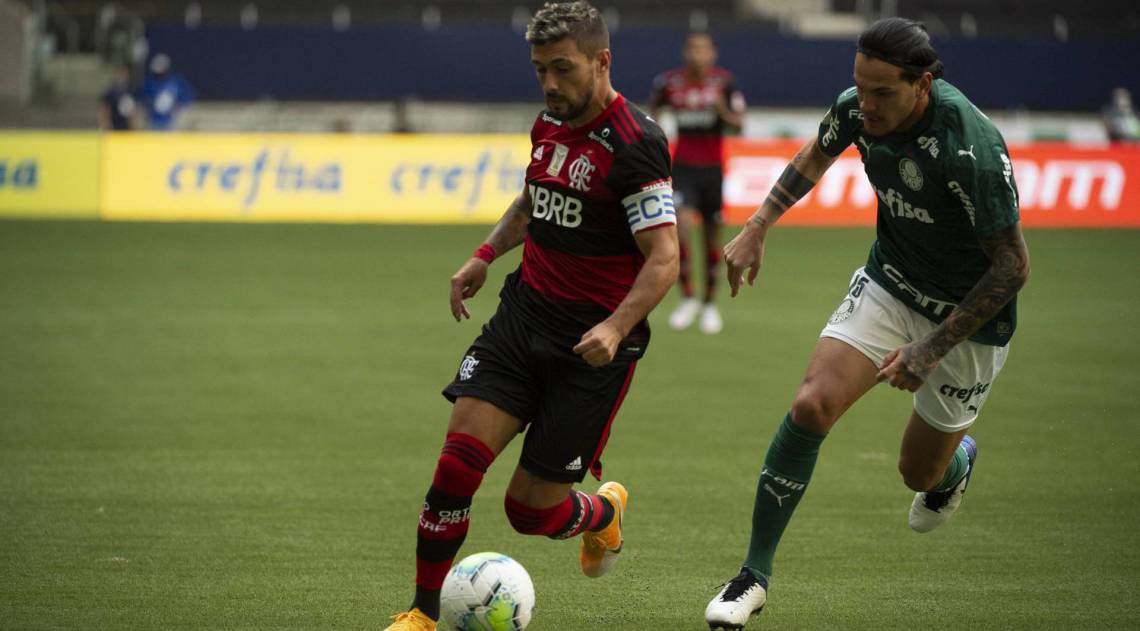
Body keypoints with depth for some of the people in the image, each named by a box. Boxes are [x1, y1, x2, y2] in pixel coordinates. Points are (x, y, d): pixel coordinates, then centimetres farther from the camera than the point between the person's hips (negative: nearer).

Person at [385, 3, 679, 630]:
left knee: (530, 509, 0)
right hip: (525, 312, 6)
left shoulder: (635, 144, -17)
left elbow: (664, 257, -21)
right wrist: (485, 254, 16)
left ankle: (603, 511, 36)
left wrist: (615, 328, -33)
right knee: (459, 460, -10)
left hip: (592, 342, -6)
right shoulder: (550, 123, 7)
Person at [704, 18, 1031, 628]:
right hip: (888, 284, 4)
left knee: (920, 472, 10)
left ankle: (958, 459, 51)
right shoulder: (855, 109, -15)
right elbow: (817, 154, 12)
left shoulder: (972, 149, -34)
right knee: (811, 407, -17)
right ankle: (755, 573, -6)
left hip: (968, 315, -4)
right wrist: (756, 229, 7)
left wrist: (930, 351, -27)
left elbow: (1012, 267, -26)